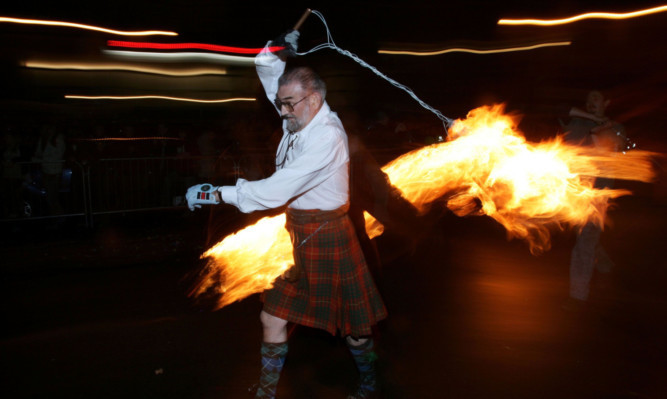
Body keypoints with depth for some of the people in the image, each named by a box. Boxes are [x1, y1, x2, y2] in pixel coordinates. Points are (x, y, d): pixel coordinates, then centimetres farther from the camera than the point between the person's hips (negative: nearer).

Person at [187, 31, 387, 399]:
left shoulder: (327, 136, -24)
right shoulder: (301, 120, 1)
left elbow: (278, 189, -30)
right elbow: (272, 77, 15)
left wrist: (219, 194, -27)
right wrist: (272, 54, -6)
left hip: (328, 240, -8)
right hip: (299, 241, 8)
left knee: (353, 325, 12)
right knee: (272, 317, 13)